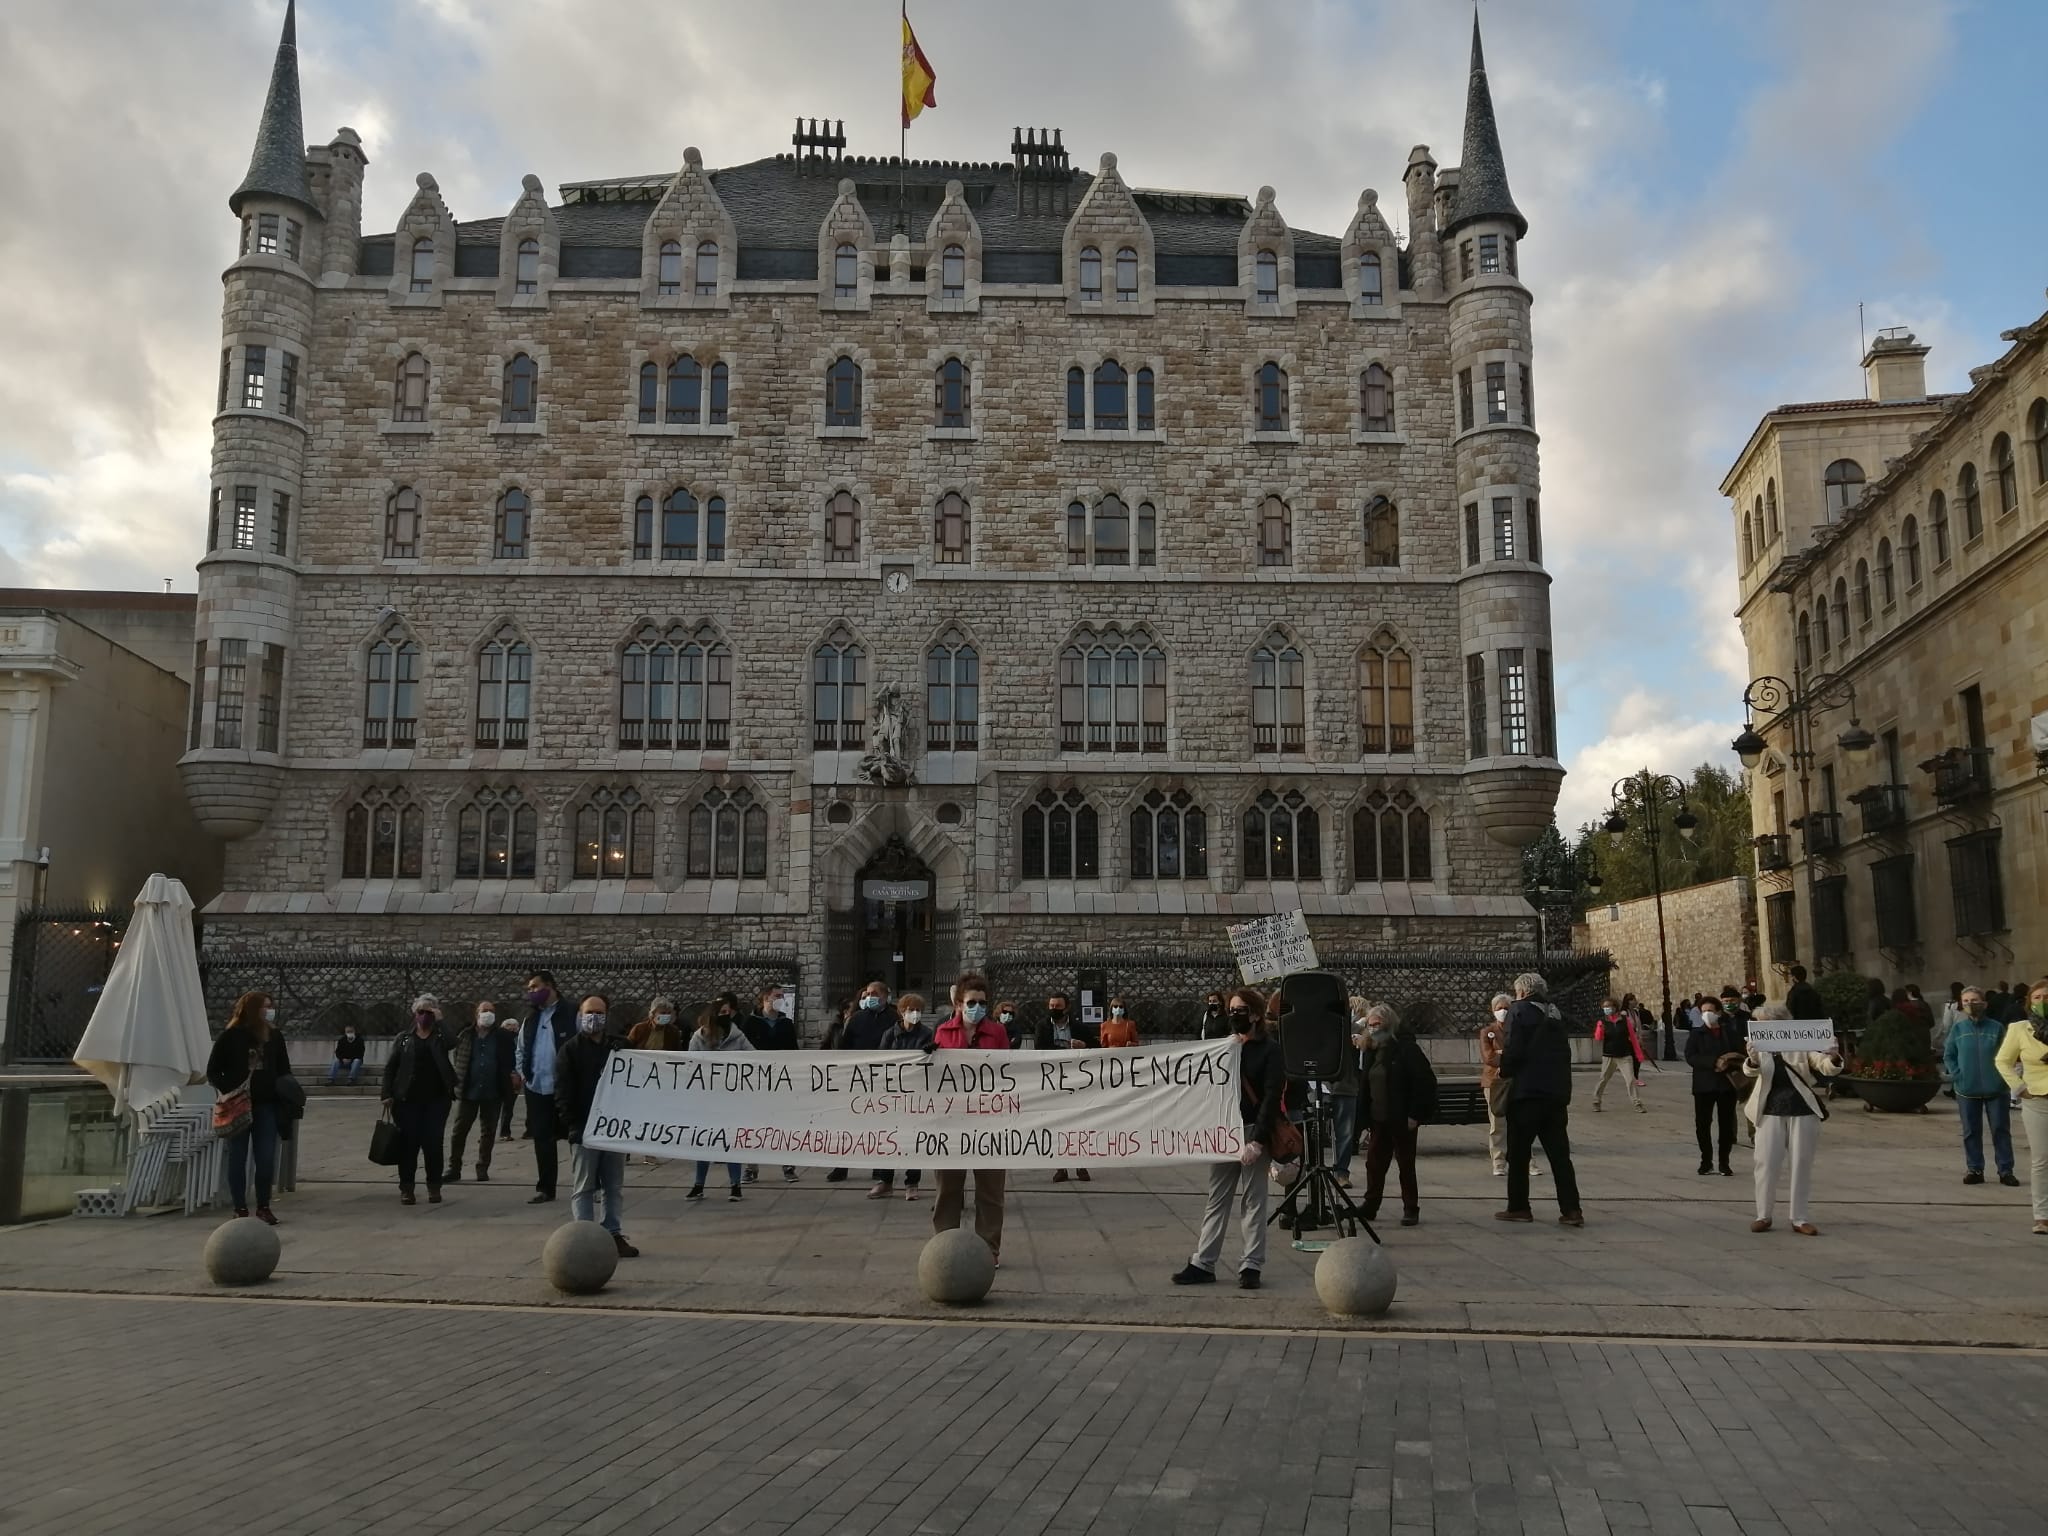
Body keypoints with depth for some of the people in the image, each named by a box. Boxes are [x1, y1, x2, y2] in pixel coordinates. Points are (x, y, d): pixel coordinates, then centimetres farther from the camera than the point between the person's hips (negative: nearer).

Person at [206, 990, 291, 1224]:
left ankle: (263, 1207, 13)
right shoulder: (231, 1036, -4)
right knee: (238, 1158, 4)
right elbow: (212, 1071, -1)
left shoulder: (274, 1036, 7)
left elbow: (284, 1070, 14)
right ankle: (240, 1209, 12)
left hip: (266, 1106, 3)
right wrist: (228, 1091, -15)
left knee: (266, 1159, 2)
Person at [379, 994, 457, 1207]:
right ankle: (406, 1189, 9)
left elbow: (451, 1043, -18)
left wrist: (439, 1021, -11)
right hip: (407, 1100, 0)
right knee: (408, 1144, 0)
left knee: (433, 1144, 0)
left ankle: (434, 1187, 10)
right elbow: (390, 1067, 6)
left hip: (436, 1099, 0)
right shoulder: (403, 1039, 8)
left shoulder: (440, 1036, 7)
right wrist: (387, 1095, -4)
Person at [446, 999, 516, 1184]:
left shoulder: (503, 1038, -1)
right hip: (468, 1091, 0)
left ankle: (483, 1169, 18)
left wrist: (506, 1085, -6)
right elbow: (456, 1058, 6)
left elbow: (510, 1062, 3)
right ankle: (454, 1169, 10)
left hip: (493, 1093, 0)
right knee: (459, 1130, 1)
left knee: (488, 1132, 8)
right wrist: (458, 1081, -1)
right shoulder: (466, 1036, 0)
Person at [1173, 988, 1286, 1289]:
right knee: (1216, 1200, 7)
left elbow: (1272, 1097, -12)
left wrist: (1257, 1140, -18)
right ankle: (1203, 1264, 9)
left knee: (1253, 1201, 1)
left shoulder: (1269, 1049, -4)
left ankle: (1251, 1266, 8)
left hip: (1253, 1133, -5)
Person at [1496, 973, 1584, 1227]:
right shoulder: (1554, 1013, 13)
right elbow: (1564, 1051, 13)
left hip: (1527, 1092, -6)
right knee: (1559, 1153, 7)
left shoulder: (1519, 1011, -8)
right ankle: (1571, 1210, 4)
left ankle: (1518, 1207, 11)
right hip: (1556, 1093, 6)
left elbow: (1515, 1050, -17)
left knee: (1518, 1153, 6)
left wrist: (1504, 1070, 1)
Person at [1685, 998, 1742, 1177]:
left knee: (1727, 1124, 3)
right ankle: (1706, 1161, 14)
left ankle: (1724, 1162, 13)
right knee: (1703, 1124, 0)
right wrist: (1714, 1062, -22)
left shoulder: (1730, 1033, 7)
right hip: (1704, 1085, -1)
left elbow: (1740, 1056, 2)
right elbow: (1690, 1057, -10)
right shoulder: (1696, 1035, 3)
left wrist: (1727, 1064, -18)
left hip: (1727, 1084, 1)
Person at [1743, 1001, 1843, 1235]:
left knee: (1801, 1165, 4)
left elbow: (1826, 1068, -8)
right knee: (1766, 1163, 2)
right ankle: (1763, 1216, 13)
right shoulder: (1761, 1047, 1)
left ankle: (1800, 1219, 13)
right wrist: (1752, 1060, -40)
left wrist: (1833, 1059, -32)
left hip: (1803, 1111, -1)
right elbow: (1750, 1071, -16)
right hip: (1771, 1111, 1)